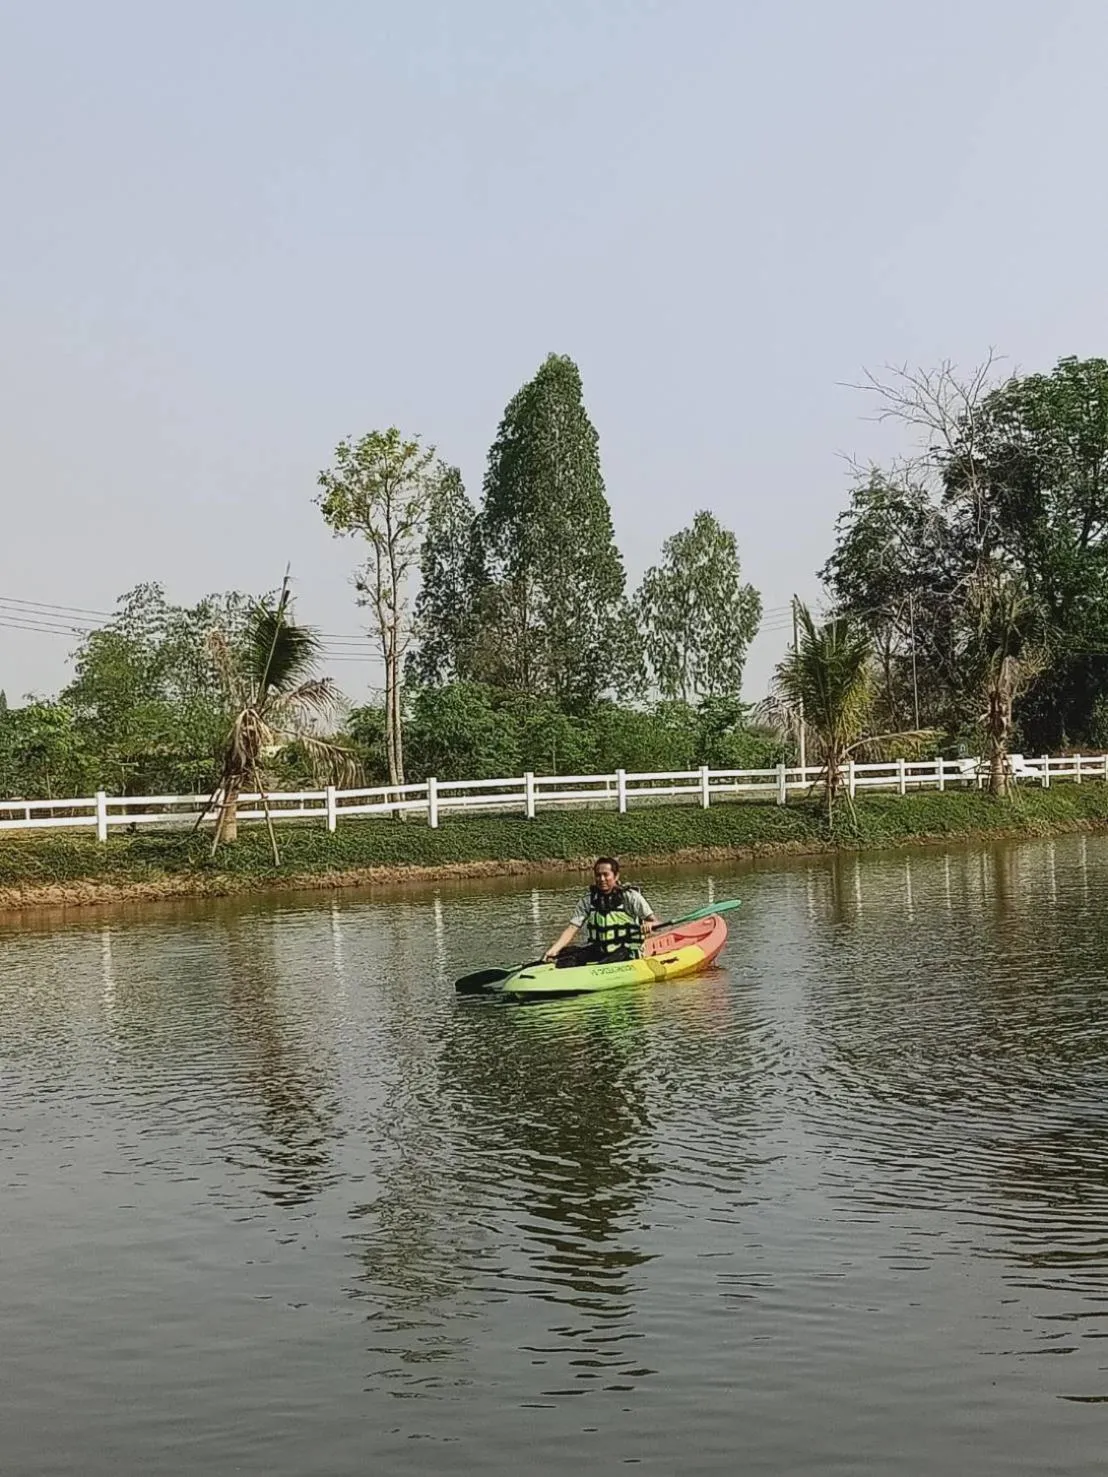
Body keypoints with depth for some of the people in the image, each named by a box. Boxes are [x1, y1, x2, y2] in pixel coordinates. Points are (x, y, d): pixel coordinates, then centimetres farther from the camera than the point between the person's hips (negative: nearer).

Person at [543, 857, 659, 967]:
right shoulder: (588, 900, 3)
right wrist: (554, 950, -21)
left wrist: (649, 924, -31)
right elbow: (572, 929, -4)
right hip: (598, 950, 4)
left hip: (626, 951, -4)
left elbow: (654, 922, -5)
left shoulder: (631, 896, -6)